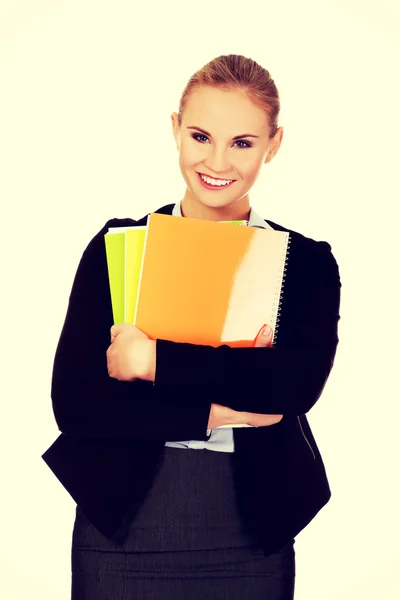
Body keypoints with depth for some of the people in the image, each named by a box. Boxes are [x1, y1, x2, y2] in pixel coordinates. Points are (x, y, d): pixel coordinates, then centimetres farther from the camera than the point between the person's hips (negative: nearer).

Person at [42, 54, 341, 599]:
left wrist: (154, 360, -16)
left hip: (252, 538, 1)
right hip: (124, 528, 0)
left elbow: (298, 386, -16)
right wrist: (215, 411, -15)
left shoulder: (309, 262, 2)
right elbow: (72, 402, -8)